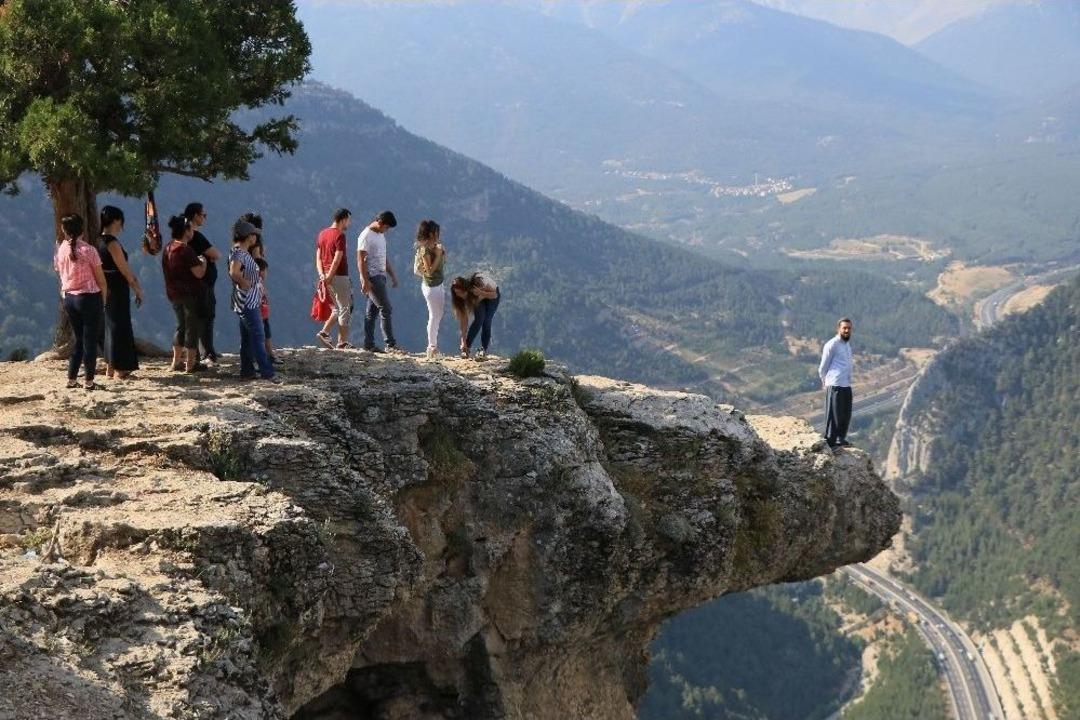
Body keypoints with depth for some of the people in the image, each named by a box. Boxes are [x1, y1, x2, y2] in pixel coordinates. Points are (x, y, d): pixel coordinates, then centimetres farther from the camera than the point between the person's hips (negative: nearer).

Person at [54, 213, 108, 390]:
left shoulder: (60, 250, 1)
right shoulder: (88, 250, -13)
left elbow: (59, 271, 10)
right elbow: (101, 280, -7)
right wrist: (104, 300, 5)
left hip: (69, 298, 5)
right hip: (89, 297, -5)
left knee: (79, 339, 16)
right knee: (90, 340, 2)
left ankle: (72, 378, 15)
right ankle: (88, 380, 3)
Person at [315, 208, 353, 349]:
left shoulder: (322, 234, 12)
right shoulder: (340, 235, -14)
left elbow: (318, 257, 8)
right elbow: (337, 259, -19)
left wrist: (322, 275, -2)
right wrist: (329, 278, -16)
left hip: (327, 276, 8)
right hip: (339, 276, -8)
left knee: (338, 308, 19)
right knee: (345, 309, 1)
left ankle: (324, 332, 8)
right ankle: (342, 342, 2)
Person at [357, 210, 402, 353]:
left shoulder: (381, 235, 17)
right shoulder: (366, 236, -12)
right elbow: (361, 260, -16)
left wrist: (392, 275, 20)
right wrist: (365, 281, -22)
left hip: (380, 276, 9)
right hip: (372, 277, -9)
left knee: (372, 312, 9)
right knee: (386, 309, -11)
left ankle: (368, 344, 11)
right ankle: (391, 344, -11)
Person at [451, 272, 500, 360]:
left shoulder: (479, 283, -41)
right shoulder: (461, 298, -29)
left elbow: (494, 294, -26)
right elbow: (463, 318, -25)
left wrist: (482, 293, -46)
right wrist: (463, 340, -27)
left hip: (492, 294, -2)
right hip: (478, 299, 2)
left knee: (487, 321, -19)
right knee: (479, 319, -21)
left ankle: (483, 350, -12)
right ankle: (466, 347, -10)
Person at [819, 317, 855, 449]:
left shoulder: (848, 344, 15)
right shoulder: (832, 345, -11)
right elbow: (823, 367, -5)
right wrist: (825, 381, 6)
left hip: (847, 385, 8)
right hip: (835, 385, -8)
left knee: (846, 414, 14)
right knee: (834, 415, -4)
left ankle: (841, 439, 26)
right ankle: (830, 442, 3)